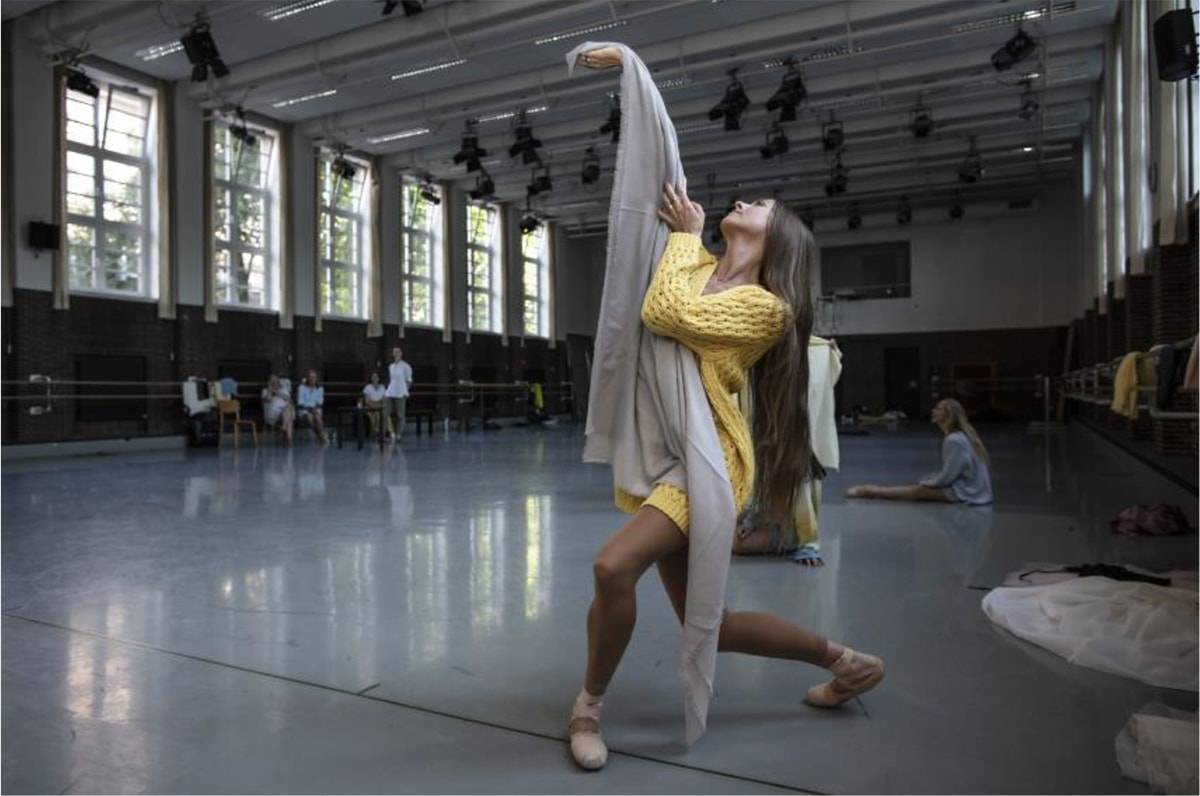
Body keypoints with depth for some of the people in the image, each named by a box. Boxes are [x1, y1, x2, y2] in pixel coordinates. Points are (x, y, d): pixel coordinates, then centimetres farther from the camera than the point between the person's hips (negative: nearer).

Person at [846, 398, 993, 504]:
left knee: (921, 491, -8)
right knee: (921, 485, 7)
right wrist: (925, 480, 8)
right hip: (968, 486, 9)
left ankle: (870, 492, -7)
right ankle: (871, 490, 4)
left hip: (964, 492, -9)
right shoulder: (960, 436, 10)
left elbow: (946, 477, -20)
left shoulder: (954, 441, -21)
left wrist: (924, 482, -5)